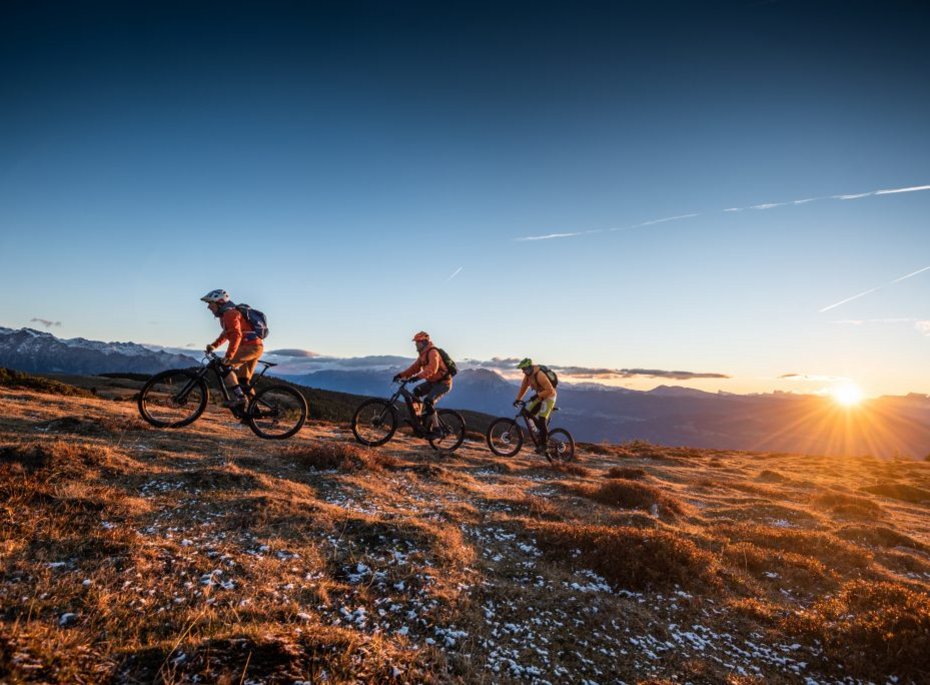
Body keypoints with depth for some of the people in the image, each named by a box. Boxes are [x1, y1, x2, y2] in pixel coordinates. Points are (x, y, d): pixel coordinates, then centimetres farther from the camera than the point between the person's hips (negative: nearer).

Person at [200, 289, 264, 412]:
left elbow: (236, 335, -24)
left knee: (224, 366, -16)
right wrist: (214, 345, 20)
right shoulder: (226, 314, 20)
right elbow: (226, 334, 32)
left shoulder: (230, 314, -12)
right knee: (243, 381, 13)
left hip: (251, 346, -10)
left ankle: (239, 397, -18)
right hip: (256, 347, 10)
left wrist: (228, 356, -30)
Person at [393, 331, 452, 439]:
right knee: (416, 391, -1)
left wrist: (417, 376, -45)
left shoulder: (433, 352, -20)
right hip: (433, 382, 10)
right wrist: (401, 375, -2)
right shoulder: (423, 354, 11)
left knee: (428, 402, -23)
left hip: (443, 383, -10)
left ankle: (436, 430, -15)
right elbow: (415, 367, 9)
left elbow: (432, 369, -35)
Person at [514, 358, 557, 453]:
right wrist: (518, 399, 5)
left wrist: (537, 395, -34)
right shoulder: (528, 374, -4)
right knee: (528, 412, 2)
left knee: (542, 420, -14)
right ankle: (544, 431, 17)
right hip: (540, 396, 9)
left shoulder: (539, 375, -30)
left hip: (548, 397, -9)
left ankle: (543, 445, -3)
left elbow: (550, 390, -31)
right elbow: (524, 387, 7)